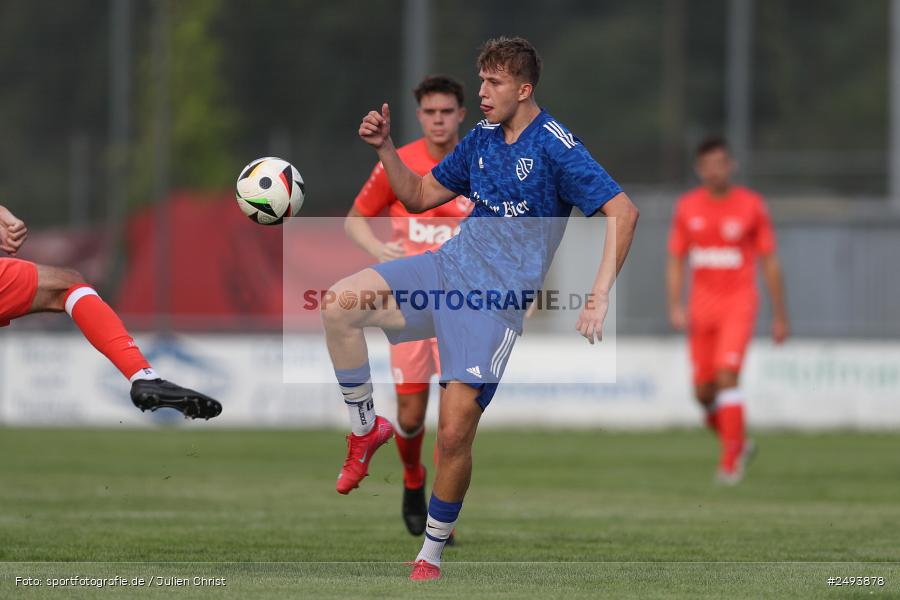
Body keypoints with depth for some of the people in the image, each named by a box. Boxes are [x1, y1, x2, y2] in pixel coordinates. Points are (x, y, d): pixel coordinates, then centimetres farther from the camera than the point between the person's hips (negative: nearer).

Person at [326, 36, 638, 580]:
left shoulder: (555, 147, -11)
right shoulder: (482, 138, 12)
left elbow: (623, 212, -17)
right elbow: (420, 196, 22)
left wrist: (599, 298, -24)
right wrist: (385, 147, 5)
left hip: (499, 300, -6)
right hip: (448, 268, 6)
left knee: (455, 433, -11)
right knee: (339, 305, -18)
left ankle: (430, 558, 7)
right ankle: (366, 428, 2)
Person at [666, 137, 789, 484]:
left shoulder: (752, 206, -2)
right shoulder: (687, 207, 5)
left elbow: (769, 263, 3)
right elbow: (676, 262, 10)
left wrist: (780, 316, 4)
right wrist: (675, 306, -4)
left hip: (738, 302, -4)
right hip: (702, 306, 4)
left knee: (727, 375, -20)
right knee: (703, 391, 3)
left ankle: (731, 461, -14)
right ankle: (738, 443, 28)